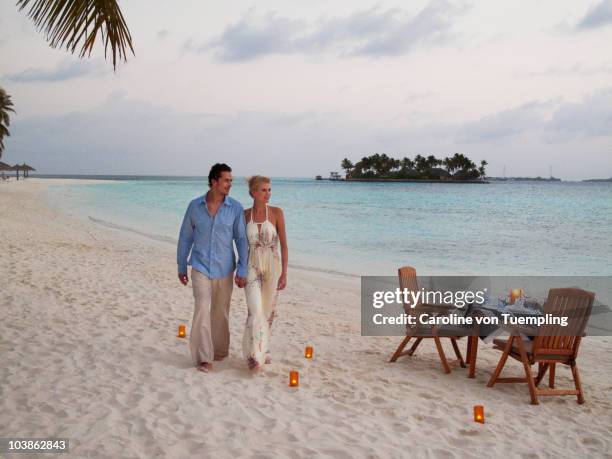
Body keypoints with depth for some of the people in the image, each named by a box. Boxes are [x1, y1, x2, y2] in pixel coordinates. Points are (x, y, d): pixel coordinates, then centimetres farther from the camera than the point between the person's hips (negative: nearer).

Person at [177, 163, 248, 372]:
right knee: (202, 309, -12)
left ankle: (220, 350, 32)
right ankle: (203, 357, -5)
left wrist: (242, 270, -6)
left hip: (224, 269, 1)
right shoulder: (195, 206, -2)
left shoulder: (235, 208, -5)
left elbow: (241, 240, -3)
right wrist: (181, 267, 10)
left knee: (220, 313, 12)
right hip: (200, 267, -1)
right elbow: (185, 237, 6)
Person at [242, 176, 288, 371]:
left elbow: (284, 244, -4)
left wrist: (284, 273, -9)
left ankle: (263, 349, 29)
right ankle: (255, 355, -5)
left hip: (272, 266, 0)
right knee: (255, 311, -12)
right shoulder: (245, 214, 0)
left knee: (268, 312, 10)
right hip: (252, 267, 0)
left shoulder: (276, 212, -5)